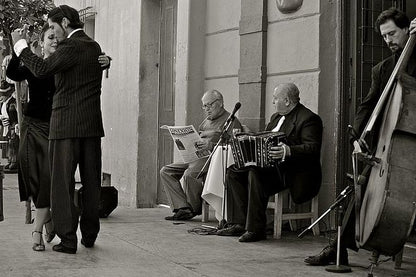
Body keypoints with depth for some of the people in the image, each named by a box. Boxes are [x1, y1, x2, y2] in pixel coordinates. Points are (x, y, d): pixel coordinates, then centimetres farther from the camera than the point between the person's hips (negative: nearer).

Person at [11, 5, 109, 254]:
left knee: (63, 183, -1)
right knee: (91, 182, 12)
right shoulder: (94, 46, 14)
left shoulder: (71, 46, -11)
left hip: (66, 124, -7)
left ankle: (68, 240, -1)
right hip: (92, 124, 7)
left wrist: (21, 45, -6)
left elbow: (41, 69, -20)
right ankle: (90, 235, 21)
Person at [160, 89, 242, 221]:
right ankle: (182, 208, -16)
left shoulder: (231, 121, 0)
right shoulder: (206, 122, 27)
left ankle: (194, 209, -10)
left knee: (189, 174, -35)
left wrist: (211, 146, -23)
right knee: (165, 171, -7)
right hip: (197, 157, 9)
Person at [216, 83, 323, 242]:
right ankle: (238, 223, -9)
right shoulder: (276, 117, 22)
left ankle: (255, 229, -27)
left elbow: (313, 149, -21)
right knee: (234, 172, -6)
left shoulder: (308, 119, -9)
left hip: (295, 172, -10)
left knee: (255, 174, -33)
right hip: (270, 166, 10)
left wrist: (289, 151, -37)